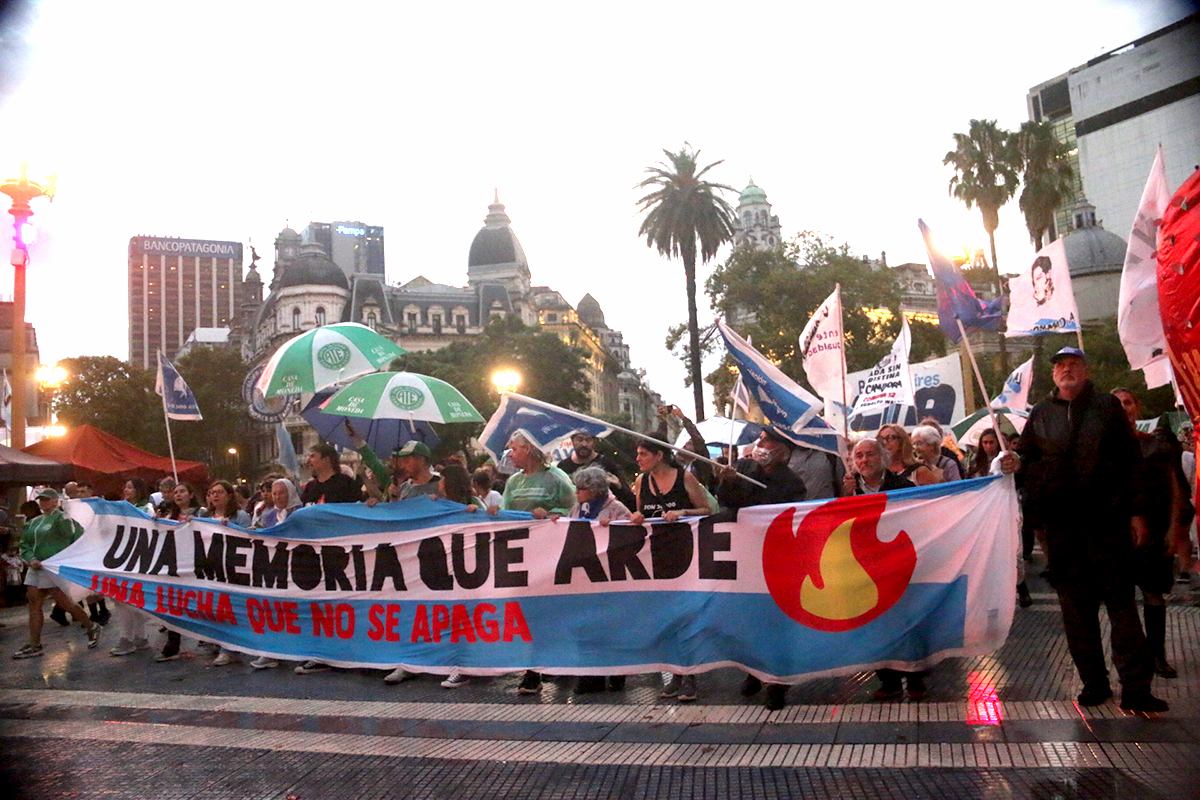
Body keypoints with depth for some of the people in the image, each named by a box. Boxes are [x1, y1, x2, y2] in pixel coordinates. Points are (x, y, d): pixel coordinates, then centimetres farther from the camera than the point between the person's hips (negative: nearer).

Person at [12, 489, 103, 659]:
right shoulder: (34, 522, 16)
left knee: (64, 602, -5)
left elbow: (79, 537, -13)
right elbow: (24, 544, 16)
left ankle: (92, 628, 12)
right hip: (36, 568, 8)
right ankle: (34, 646, 10)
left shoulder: (61, 519, -7)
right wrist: (31, 559, -3)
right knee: (34, 604, 5)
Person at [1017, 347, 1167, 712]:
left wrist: (1136, 511, -2)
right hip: (1060, 524, 2)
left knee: (1121, 599, -2)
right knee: (1076, 604, 6)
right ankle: (1094, 682, 16)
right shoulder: (1040, 414, 11)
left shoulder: (1107, 406, 7)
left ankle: (1136, 688, 2)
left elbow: (1131, 460, 4)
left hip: (1107, 518, -2)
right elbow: (1026, 461, 14)